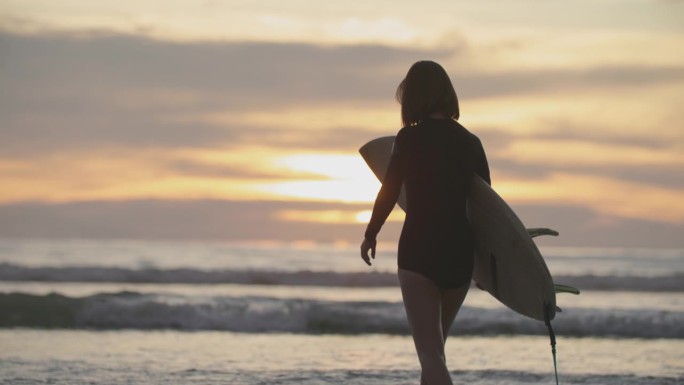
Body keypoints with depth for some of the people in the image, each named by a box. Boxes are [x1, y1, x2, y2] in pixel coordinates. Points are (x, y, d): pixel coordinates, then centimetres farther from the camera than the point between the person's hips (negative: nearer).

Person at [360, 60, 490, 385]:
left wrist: (370, 235, 10)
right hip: (460, 254, 6)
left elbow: (389, 193, -6)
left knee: (430, 354, -9)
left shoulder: (411, 138, -7)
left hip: (419, 252, -6)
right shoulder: (470, 142, 8)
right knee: (433, 348, 21)